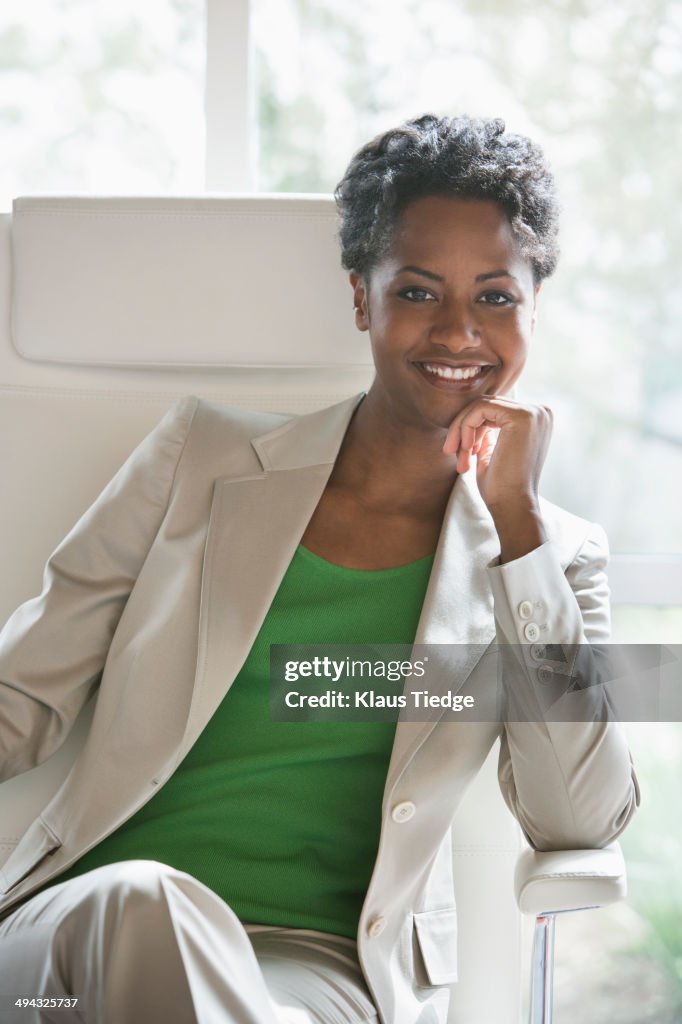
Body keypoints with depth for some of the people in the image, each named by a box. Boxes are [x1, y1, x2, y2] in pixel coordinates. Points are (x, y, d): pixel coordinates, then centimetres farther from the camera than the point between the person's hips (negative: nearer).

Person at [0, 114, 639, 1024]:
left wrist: (516, 518, -4)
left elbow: (581, 820, -2)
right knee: (138, 900, -36)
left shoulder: (555, 554, 12)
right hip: (91, 923, 1)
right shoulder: (205, 456, 11)